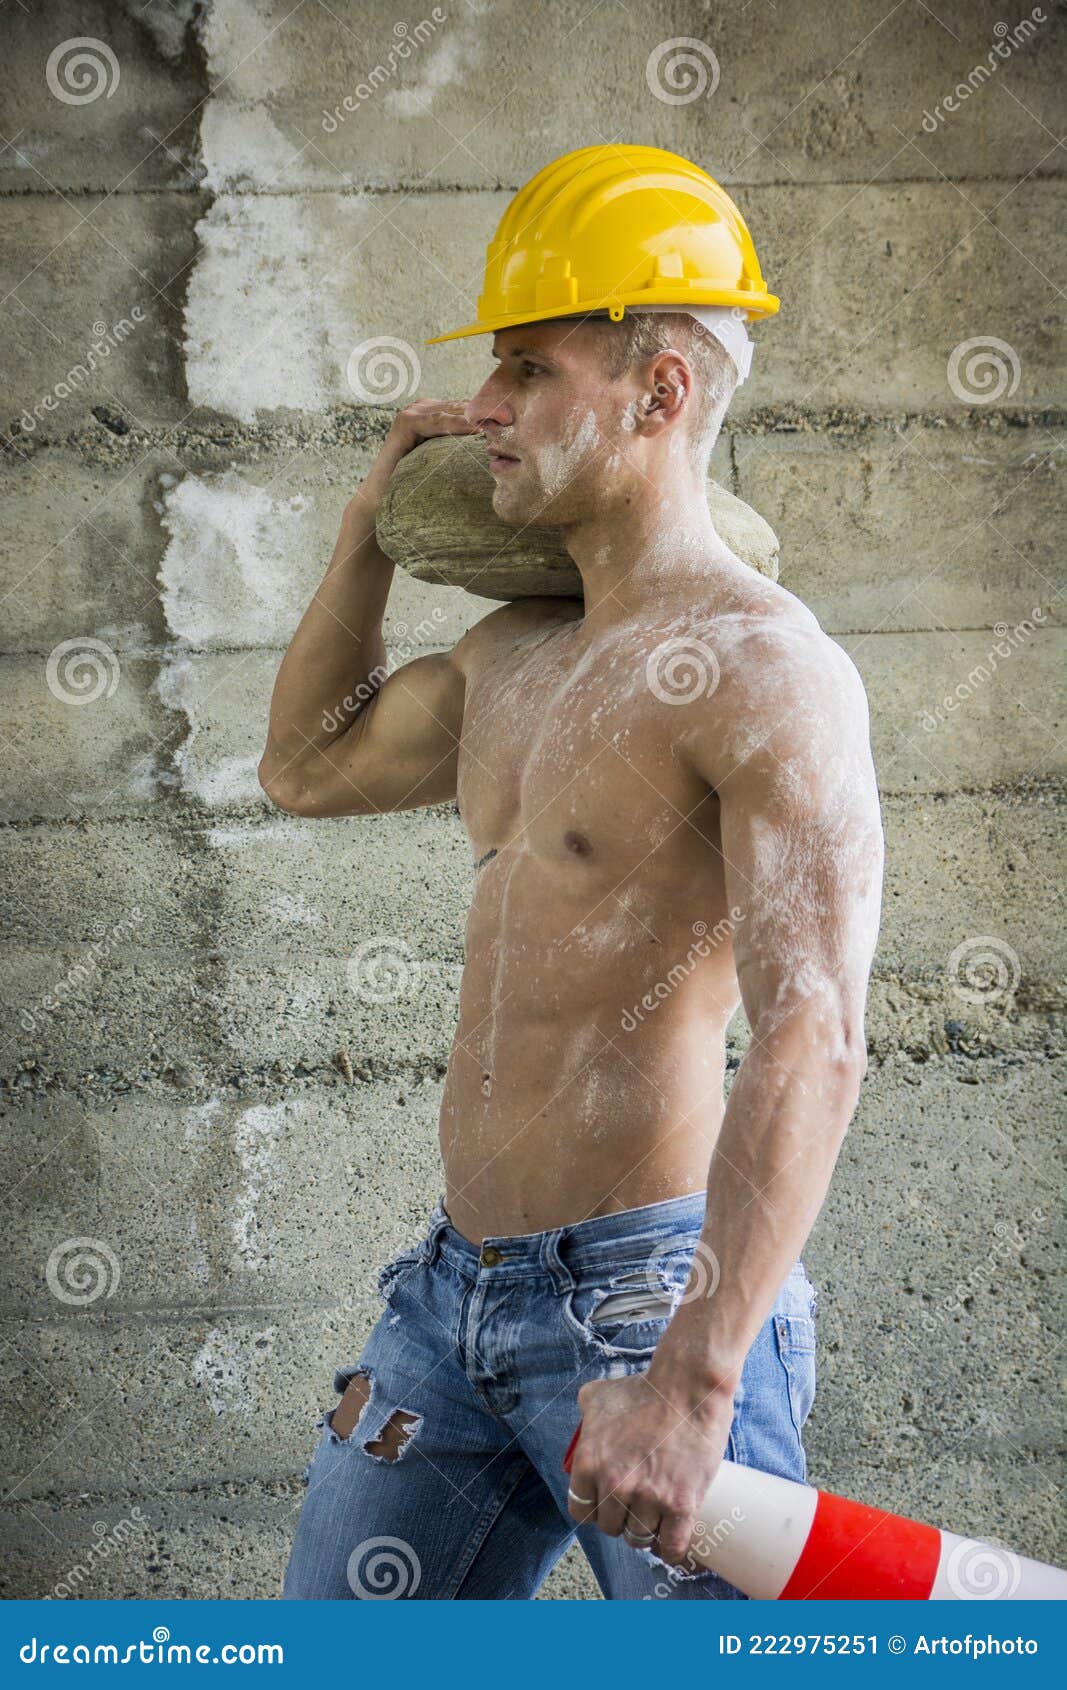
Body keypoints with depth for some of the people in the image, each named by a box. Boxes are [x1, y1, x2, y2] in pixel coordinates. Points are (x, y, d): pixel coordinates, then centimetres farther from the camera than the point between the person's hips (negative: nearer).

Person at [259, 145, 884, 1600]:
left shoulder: (757, 664, -13)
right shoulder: (512, 653, 13)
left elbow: (813, 1045, -22)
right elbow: (308, 767, 31)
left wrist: (692, 1378, -30)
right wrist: (372, 525, 19)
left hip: (637, 1292, -8)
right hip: (454, 1290, 8)